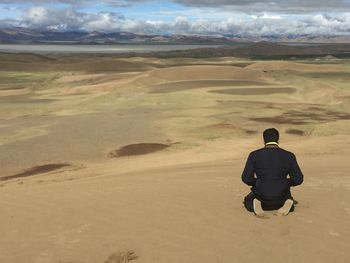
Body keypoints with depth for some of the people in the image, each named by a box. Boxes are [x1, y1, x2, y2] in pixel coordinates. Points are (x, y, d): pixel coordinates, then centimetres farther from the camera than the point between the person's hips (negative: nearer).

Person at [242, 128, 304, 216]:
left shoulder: (254, 155, -6)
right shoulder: (289, 156, -3)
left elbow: (246, 178, -8)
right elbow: (298, 179, -2)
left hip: (261, 196, -1)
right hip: (280, 199, 2)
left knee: (248, 202, 32)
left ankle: (256, 203, -4)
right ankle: (288, 203, 0)